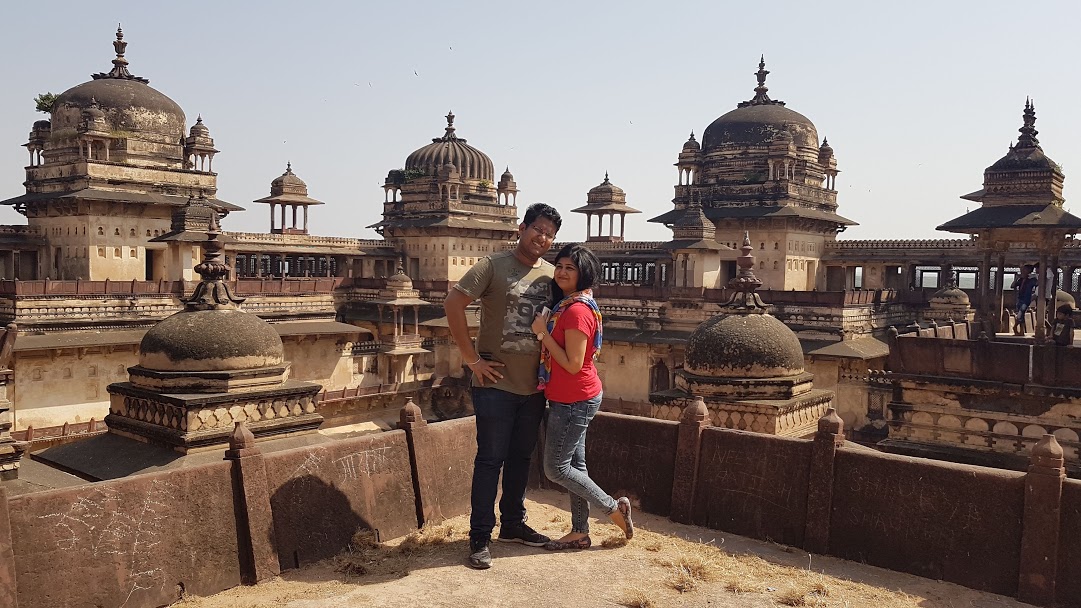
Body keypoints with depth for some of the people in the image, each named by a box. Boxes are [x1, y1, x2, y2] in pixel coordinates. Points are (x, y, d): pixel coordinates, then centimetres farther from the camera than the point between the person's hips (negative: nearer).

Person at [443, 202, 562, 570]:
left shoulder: (553, 275, 8)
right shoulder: (493, 266, -7)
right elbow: (453, 304, -15)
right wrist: (473, 359, -15)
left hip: (533, 387, 5)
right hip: (497, 384, -5)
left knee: (521, 458, 16)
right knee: (490, 459, 1)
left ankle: (513, 525, 32)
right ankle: (480, 537, 12)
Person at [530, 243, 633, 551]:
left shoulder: (577, 310, -22)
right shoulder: (566, 305, 10)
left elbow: (573, 364, -23)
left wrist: (543, 333, -19)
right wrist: (545, 331, 3)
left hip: (574, 400, -10)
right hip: (572, 398, 10)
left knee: (556, 469, 0)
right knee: (574, 464, 14)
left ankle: (614, 507, 12)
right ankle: (580, 533, 23)